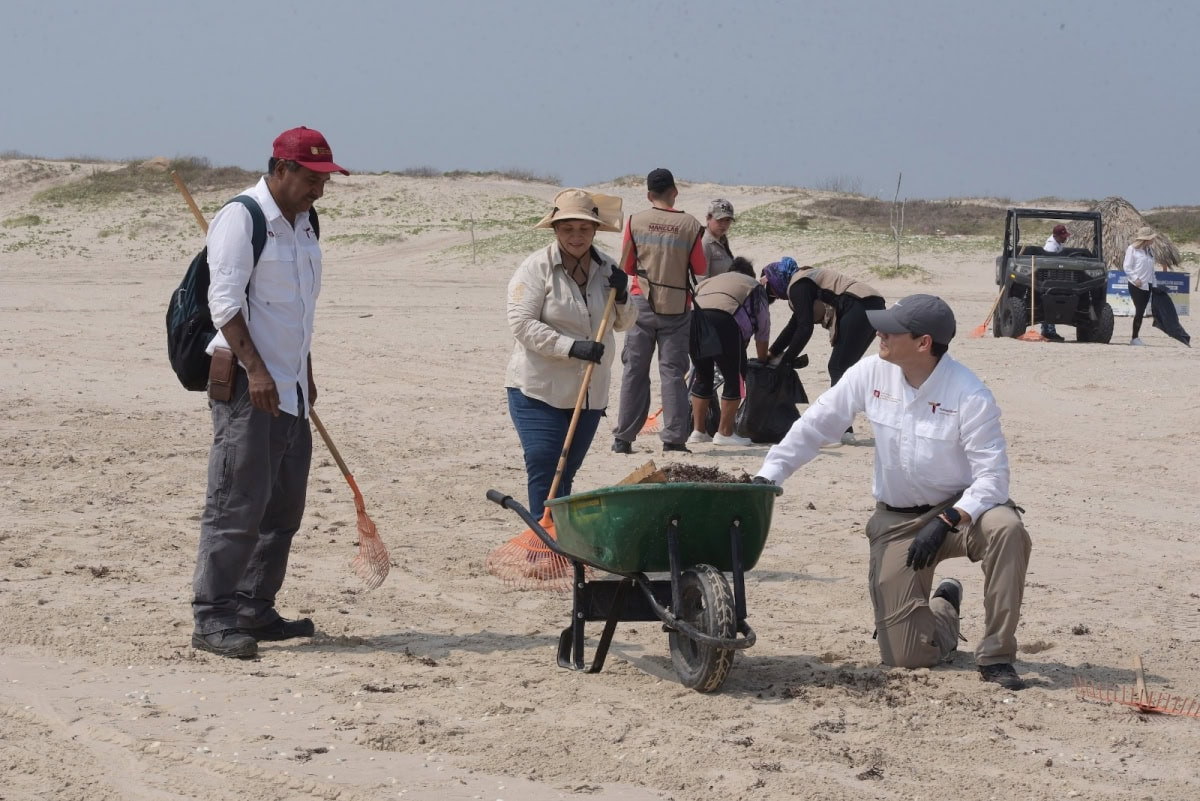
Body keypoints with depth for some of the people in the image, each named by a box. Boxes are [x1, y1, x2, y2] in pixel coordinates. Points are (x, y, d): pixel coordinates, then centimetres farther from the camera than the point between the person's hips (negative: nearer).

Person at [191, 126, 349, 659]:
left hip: (289, 388, 9)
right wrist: (255, 369, -24)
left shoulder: (302, 223, 17)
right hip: (245, 384, -9)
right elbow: (225, 301, -17)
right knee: (238, 504, -11)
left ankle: (254, 610, 19)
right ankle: (211, 618, -10)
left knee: (283, 507, 11)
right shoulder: (242, 219, -10)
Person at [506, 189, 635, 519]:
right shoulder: (537, 267, -10)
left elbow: (623, 323, 19)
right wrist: (571, 347, -25)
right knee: (543, 473, -11)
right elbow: (522, 324, -17)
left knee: (566, 473, 12)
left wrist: (622, 298, -4)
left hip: (591, 391, 5)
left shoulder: (606, 267, 7)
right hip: (538, 390, -5)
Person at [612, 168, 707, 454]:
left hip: (642, 303, 1)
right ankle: (673, 439, -3)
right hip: (677, 307, -1)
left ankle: (623, 438, 7)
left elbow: (626, 267, 4)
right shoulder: (690, 225, -6)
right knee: (673, 372, 2)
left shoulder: (636, 221, -3)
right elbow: (701, 271, 0)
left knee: (635, 371, 7)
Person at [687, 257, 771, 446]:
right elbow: (763, 328, 29)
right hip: (724, 320, -5)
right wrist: (762, 360, 41)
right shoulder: (754, 287, 29)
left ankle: (698, 431, 21)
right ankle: (724, 433, 9)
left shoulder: (709, 281, 39)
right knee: (734, 378, 8)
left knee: (702, 376, 19)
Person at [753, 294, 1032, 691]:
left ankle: (995, 657, -23)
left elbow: (992, 475, -21)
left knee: (1006, 529, -39)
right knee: (904, 656, -5)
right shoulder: (872, 374, -8)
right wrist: (766, 476, -6)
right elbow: (815, 425, 1)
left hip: (960, 509, -3)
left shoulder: (969, 395, -20)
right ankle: (944, 608, 33)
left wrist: (946, 523, -32)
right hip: (895, 521, 3)